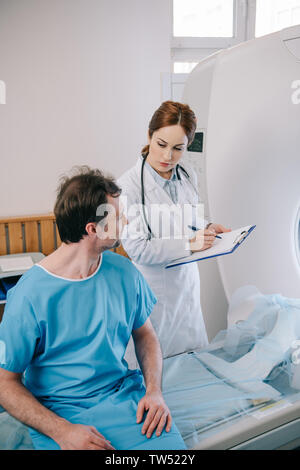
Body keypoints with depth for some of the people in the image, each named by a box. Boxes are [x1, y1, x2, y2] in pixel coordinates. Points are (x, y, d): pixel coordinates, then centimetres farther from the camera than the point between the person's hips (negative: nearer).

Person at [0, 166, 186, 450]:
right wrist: (61, 432, -20)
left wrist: (154, 391, -5)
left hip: (124, 395, 3)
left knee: (172, 443, -19)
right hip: (59, 413, -2)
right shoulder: (30, 295, -16)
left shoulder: (124, 273, -1)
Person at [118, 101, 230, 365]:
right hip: (152, 288, -6)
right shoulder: (129, 185, -19)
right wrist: (189, 244, -23)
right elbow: (136, 247, -20)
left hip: (186, 281, 6)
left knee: (191, 363, 19)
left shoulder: (188, 176, 1)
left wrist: (206, 227, -4)